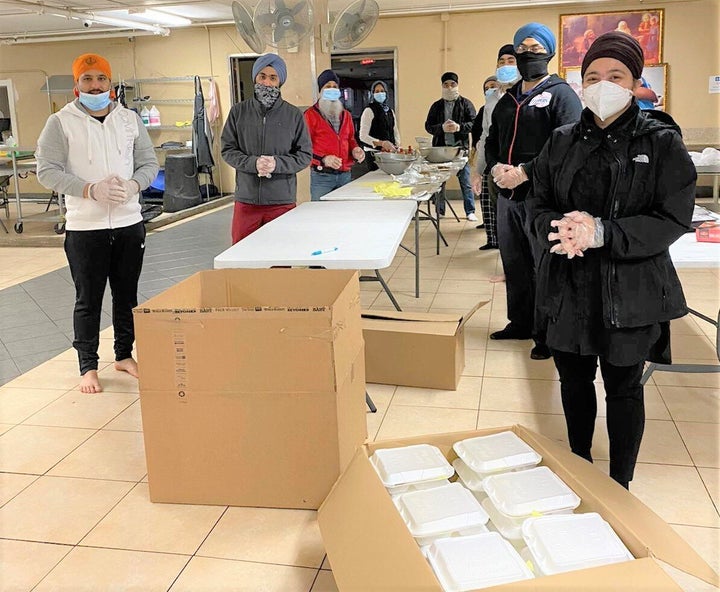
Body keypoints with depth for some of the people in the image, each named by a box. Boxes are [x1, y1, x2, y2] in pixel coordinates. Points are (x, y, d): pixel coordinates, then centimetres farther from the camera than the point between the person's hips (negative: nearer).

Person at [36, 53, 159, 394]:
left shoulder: (130, 119, 7)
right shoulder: (61, 122, -3)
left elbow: (149, 163, 8)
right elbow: (47, 171, -8)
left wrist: (133, 185, -13)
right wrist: (91, 190, -19)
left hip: (129, 222, 3)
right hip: (84, 227, -3)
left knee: (127, 295, 13)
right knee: (88, 300, 5)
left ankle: (124, 355, 30)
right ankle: (88, 367, 18)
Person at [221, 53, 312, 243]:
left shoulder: (293, 114, 2)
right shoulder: (239, 111, 5)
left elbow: (305, 155, 1)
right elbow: (227, 150, 3)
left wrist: (277, 164, -15)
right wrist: (253, 163, -14)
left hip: (282, 201, -1)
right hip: (246, 200, 1)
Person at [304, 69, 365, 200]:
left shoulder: (346, 114, 18)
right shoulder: (310, 114, 0)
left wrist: (355, 150, 3)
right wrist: (323, 159, -21)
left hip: (345, 175, 5)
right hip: (322, 176, -5)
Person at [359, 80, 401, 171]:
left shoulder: (390, 111, 12)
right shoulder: (369, 111, -7)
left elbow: (395, 132, 20)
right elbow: (363, 136, -15)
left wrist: (396, 146, 0)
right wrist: (382, 143, -27)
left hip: (391, 152, 6)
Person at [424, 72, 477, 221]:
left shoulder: (465, 103, 5)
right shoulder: (436, 106, 11)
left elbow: (474, 123, -3)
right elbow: (428, 126, 5)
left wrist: (459, 127, -19)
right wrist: (442, 127, -14)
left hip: (460, 147, -2)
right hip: (440, 148, 2)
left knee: (465, 182, 2)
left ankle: (470, 211, 11)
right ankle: (439, 212, 18)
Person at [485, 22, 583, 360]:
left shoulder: (561, 95, -5)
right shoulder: (507, 100, 17)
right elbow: (491, 142, 21)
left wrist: (524, 173, -21)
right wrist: (495, 167, -2)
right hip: (508, 196, 7)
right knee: (514, 264, 15)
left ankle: (548, 335, 13)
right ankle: (520, 323, 30)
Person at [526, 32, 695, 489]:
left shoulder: (662, 142, -6)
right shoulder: (562, 142, 5)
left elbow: (674, 219, -12)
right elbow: (539, 207, 6)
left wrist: (601, 232, -24)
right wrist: (558, 229, -18)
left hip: (630, 291, -3)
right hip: (569, 287, 4)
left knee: (623, 387, 9)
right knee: (574, 379, 16)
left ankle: (620, 487, 28)